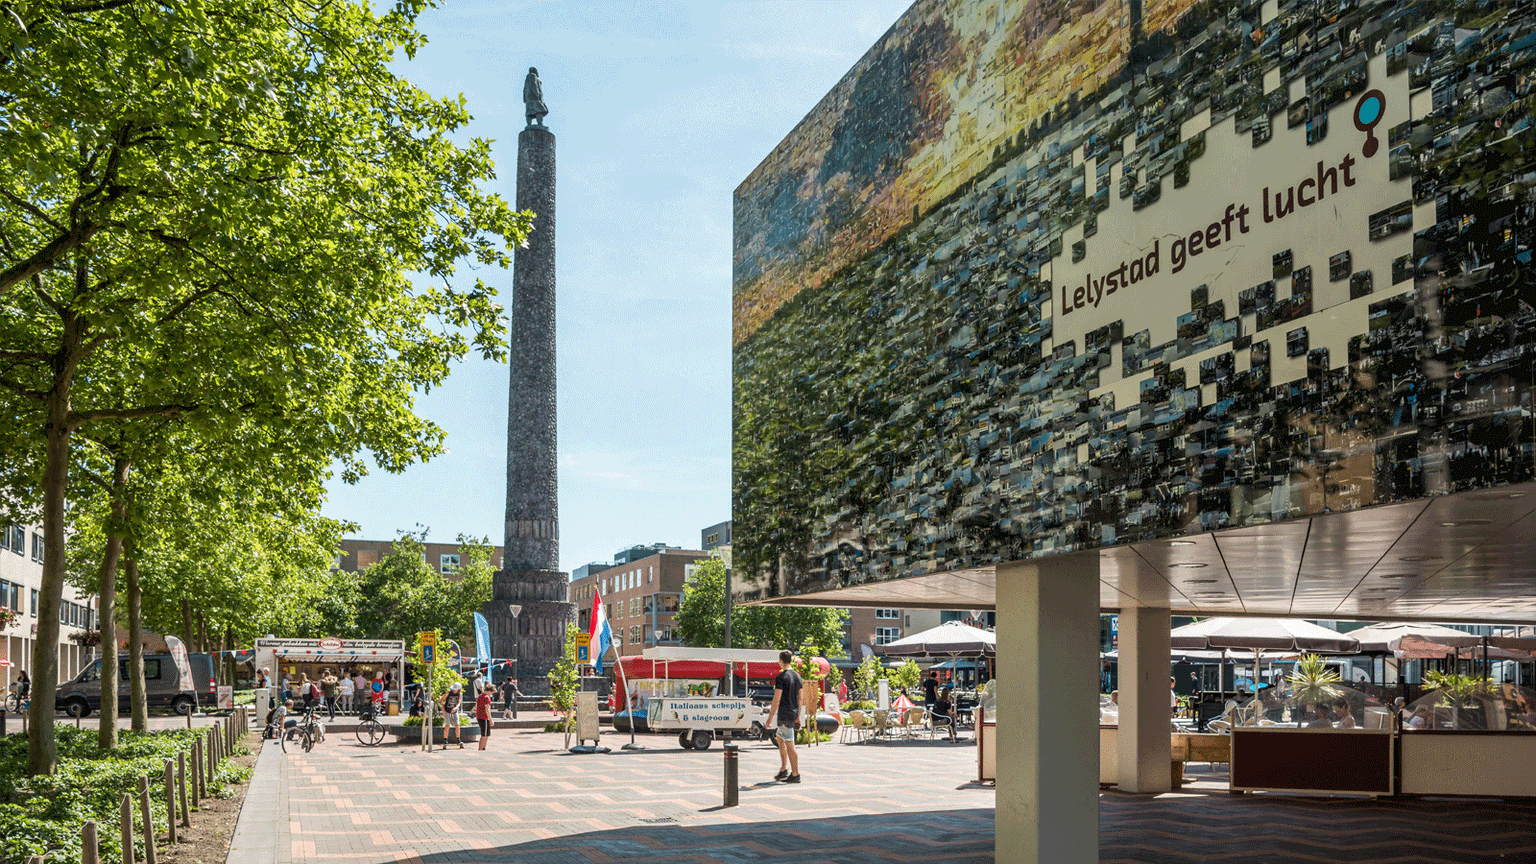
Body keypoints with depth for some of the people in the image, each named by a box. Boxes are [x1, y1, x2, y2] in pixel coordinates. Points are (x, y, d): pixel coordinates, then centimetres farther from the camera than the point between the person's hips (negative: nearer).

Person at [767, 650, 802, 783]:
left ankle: (795, 775, -3)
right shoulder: (797, 676, 10)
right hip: (793, 713, 8)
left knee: (789, 745, -5)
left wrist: (770, 717, -10)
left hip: (784, 714, -8)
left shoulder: (780, 677, -14)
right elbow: (799, 698, 15)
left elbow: (776, 700, -16)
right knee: (779, 738, 22)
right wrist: (798, 716, 22)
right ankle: (783, 770, 23)